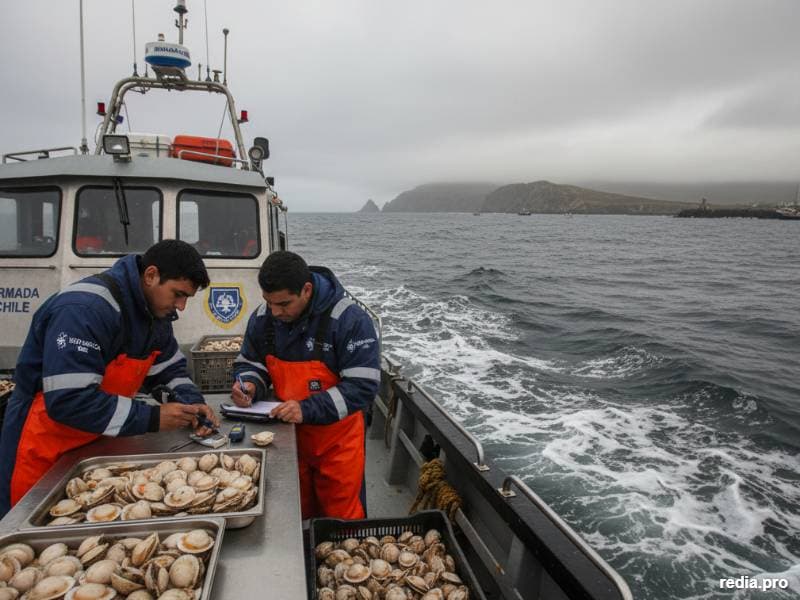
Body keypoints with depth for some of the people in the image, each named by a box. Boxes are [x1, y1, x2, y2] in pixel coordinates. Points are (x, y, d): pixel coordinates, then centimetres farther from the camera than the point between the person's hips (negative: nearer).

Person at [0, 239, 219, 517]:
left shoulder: (155, 310, -2)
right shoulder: (83, 309, -28)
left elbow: (170, 368, 9)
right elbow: (67, 400, -31)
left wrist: (192, 403, -10)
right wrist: (152, 418, -28)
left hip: (99, 443, 7)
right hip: (44, 454, -7)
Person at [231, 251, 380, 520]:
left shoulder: (350, 319, -23)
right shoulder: (262, 317, -6)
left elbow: (362, 386, -24)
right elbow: (250, 363, 9)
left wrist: (307, 409, -31)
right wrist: (249, 386, -14)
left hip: (336, 439, -5)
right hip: (289, 435, 5)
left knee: (341, 518, 10)